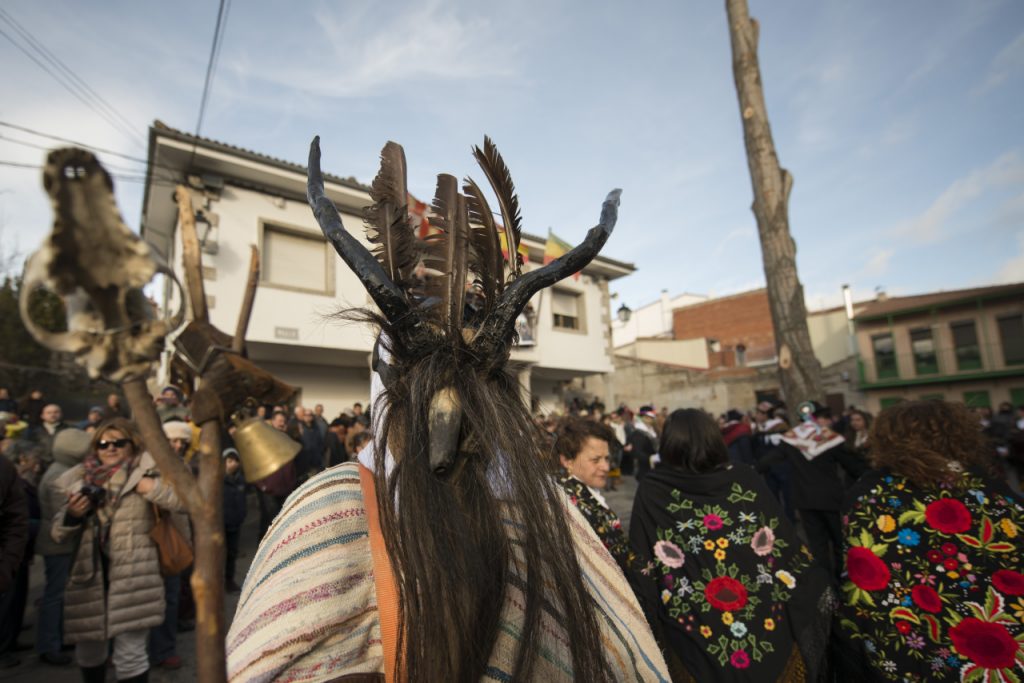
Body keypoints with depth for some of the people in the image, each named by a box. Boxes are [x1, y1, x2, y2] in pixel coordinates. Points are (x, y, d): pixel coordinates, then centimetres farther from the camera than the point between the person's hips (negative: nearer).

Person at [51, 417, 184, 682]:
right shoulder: (80, 481, 9)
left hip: (132, 579, -4)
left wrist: (148, 485, -25)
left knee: (130, 655, 0)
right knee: (88, 651, 20)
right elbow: (58, 534, 13)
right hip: (89, 577, 4)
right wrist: (72, 515, -7)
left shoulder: (144, 474, -2)